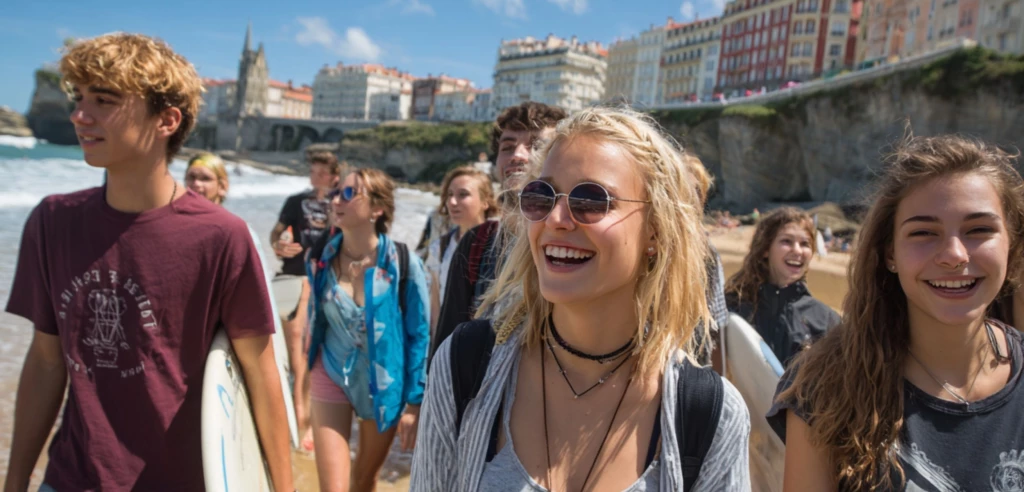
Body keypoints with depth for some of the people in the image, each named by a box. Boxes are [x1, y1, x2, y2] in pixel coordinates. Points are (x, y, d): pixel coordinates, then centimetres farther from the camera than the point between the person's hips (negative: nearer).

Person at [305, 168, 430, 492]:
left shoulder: (403, 264, -17)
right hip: (332, 377, 1)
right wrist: (310, 362, 16)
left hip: (385, 385, -1)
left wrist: (415, 403, -10)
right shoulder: (320, 259, -8)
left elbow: (421, 336, -11)